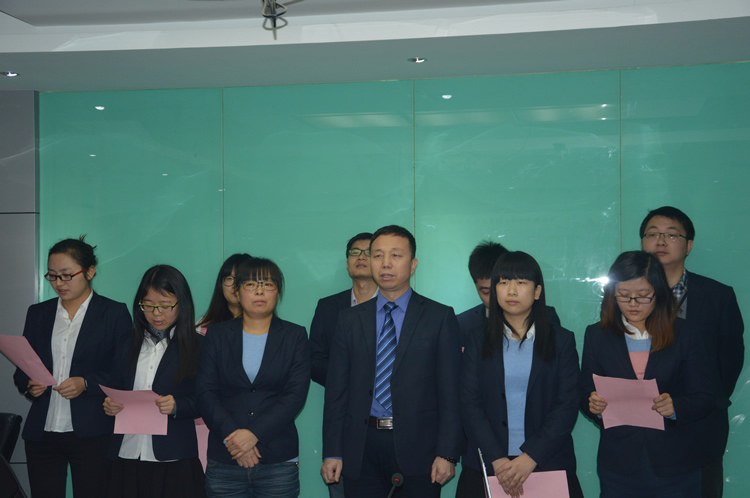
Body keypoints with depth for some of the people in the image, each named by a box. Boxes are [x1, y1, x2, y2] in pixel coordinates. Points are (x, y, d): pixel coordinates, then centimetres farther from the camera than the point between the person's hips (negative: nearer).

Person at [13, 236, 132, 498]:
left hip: (92, 434, -3)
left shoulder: (114, 313, 1)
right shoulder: (38, 313, 14)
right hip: (41, 434, 4)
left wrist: (86, 383, -17)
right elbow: (21, 370, 16)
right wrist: (28, 384, -7)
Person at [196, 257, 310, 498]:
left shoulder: (295, 336, 6)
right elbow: (205, 392, 1)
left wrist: (253, 434, -14)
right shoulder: (217, 334, 9)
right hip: (223, 461, 1)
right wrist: (231, 436, -12)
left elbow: (296, 394, -4)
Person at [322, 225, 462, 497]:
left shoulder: (440, 317, 3)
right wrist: (332, 453, 1)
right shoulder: (350, 319, 9)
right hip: (361, 448, 2)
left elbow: (450, 391, -2)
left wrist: (447, 453, -8)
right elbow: (336, 389, 7)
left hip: (417, 447, -2)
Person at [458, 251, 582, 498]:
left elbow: (568, 406, -3)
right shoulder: (478, 340, 6)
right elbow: (470, 405, -1)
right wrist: (497, 459, -13)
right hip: (486, 466, 1)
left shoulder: (562, 341, 4)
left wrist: (530, 458, -14)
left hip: (548, 465, 0)